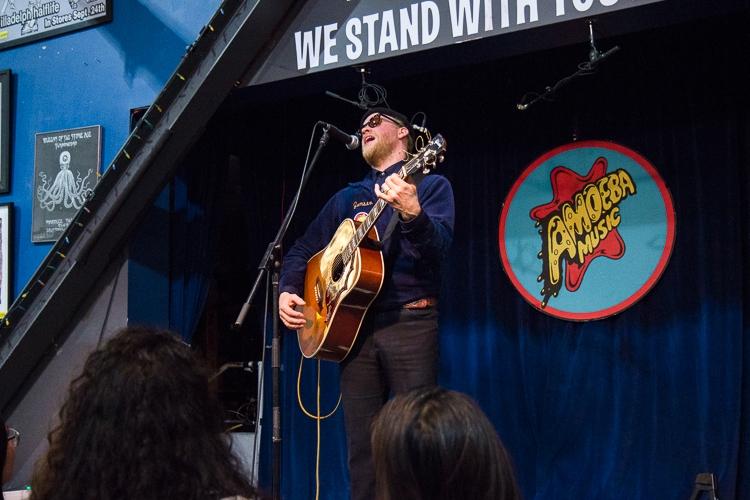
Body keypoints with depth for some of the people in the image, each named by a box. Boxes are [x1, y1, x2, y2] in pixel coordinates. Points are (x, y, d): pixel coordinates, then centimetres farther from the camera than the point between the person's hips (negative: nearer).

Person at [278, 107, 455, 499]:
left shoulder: (431, 184, 6)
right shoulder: (348, 197, 20)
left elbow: (438, 247, -12)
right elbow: (303, 250, 22)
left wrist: (411, 213, -32)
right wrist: (288, 290, 4)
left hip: (409, 322, -4)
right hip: (352, 326, 5)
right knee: (361, 448, 4)